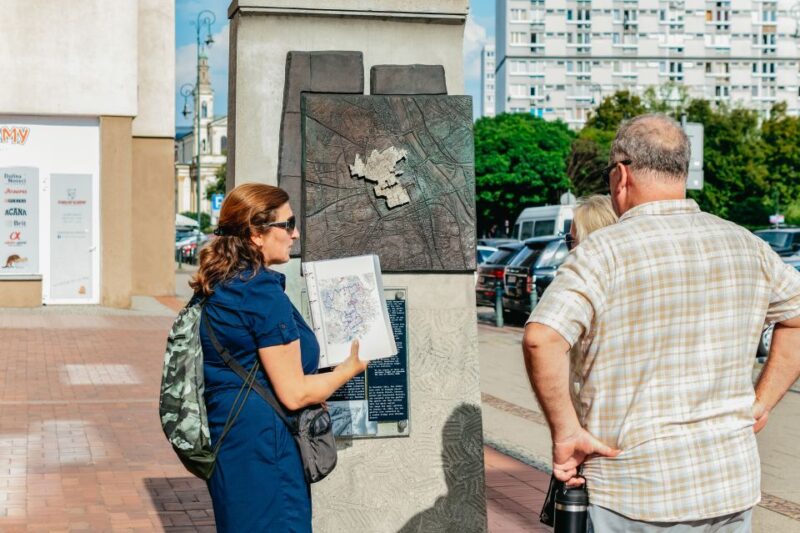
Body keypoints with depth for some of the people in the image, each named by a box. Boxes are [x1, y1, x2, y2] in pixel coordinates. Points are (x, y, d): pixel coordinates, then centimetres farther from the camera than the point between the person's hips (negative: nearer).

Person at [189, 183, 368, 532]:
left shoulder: (217, 288, 10)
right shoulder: (264, 292, -18)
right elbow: (293, 393, -17)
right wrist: (349, 369, -2)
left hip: (224, 435, 10)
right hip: (261, 446, -10)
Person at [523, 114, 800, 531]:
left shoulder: (605, 251, -11)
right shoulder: (744, 245, 6)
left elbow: (541, 339, -25)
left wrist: (565, 433, -14)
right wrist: (759, 405, 16)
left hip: (636, 496, -5)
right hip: (733, 485, 5)